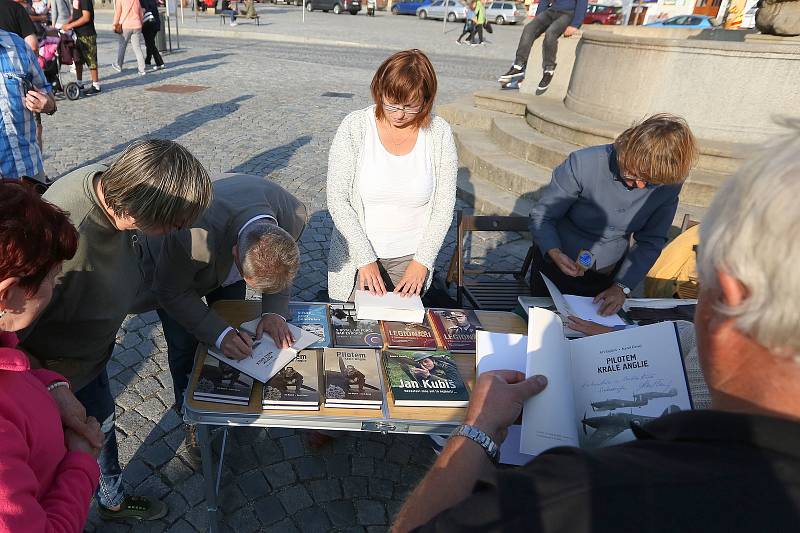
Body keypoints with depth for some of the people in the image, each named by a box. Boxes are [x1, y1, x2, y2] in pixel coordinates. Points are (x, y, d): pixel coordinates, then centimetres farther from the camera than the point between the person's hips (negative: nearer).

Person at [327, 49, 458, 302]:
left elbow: (443, 206, -3)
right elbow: (337, 200, -12)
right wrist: (365, 258, -17)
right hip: (357, 255, -1)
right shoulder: (354, 127, -11)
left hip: (410, 258, 1)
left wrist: (422, 262, -10)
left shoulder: (439, 133, -7)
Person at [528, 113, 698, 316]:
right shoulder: (583, 164, -27)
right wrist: (555, 253, -36)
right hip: (558, 268, -2)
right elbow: (541, 216, -18)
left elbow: (651, 242, -5)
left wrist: (622, 287, -13)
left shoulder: (669, 182, -16)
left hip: (609, 275, 3)